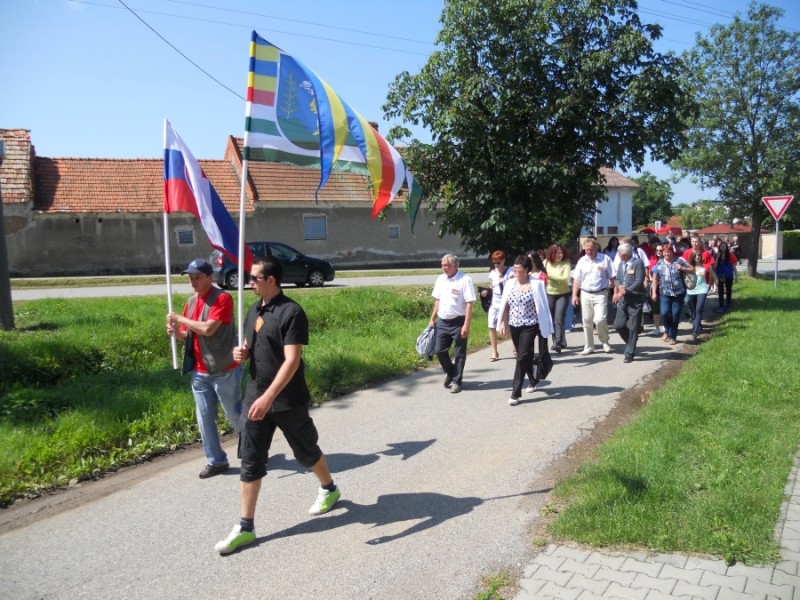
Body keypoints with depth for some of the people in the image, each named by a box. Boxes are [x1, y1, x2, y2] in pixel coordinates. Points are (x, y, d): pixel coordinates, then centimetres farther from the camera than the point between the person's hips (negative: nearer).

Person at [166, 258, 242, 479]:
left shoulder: (222, 298, -14)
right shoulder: (191, 302, 10)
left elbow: (208, 329, -25)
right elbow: (190, 335, 17)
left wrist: (180, 319, -15)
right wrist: (176, 332, -5)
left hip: (224, 371, -7)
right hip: (199, 372, 7)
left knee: (235, 416, 6)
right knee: (204, 418, 11)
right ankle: (216, 461, 23)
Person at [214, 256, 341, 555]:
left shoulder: (291, 312, -18)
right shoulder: (253, 311, 8)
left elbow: (292, 360, -24)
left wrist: (269, 397, -30)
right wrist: (241, 352, -3)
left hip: (288, 400, -6)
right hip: (255, 398, 7)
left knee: (306, 452, 14)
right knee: (250, 461, 6)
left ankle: (329, 489, 41)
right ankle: (245, 527, 16)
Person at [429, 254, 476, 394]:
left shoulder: (465, 280, -13)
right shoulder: (440, 279, 7)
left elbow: (469, 304, -15)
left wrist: (466, 325, -20)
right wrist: (432, 320, 13)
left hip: (458, 322, -6)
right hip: (443, 322, 6)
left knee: (459, 353, 5)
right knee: (440, 351, 8)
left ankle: (456, 381, 18)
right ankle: (450, 373, 32)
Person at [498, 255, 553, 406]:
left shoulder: (536, 284, -9)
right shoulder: (510, 283, 4)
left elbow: (542, 306, -6)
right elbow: (505, 304, 10)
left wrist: (545, 327, -5)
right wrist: (502, 322, 5)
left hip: (530, 326, -5)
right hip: (514, 326, 5)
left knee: (522, 357, -10)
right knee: (526, 356, 18)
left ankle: (515, 393, -7)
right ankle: (533, 380, 42)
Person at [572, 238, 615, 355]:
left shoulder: (605, 259, -4)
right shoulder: (582, 261, 5)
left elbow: (612, 277, -2)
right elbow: (577, 280, 7)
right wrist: (574, 295, 1)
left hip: (600, 294, -3)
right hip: (585, 294, 3)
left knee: (600, 319, -14)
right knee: (586, 321, 7)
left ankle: (605, 341, 13)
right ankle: (589, 346, 19)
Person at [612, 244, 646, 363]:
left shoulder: (638, 263, -11)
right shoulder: (621, 263, 11)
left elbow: (639, 281, -17)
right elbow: (617, 279, 15)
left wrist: (626, 291, -18)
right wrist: (619, 286, -7)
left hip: (635, 299, -6)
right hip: (623, 299, 6)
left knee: (633, 327, -1)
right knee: (618, 325, 3)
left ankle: (629, 354, 8)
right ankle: (631, 344, 27)